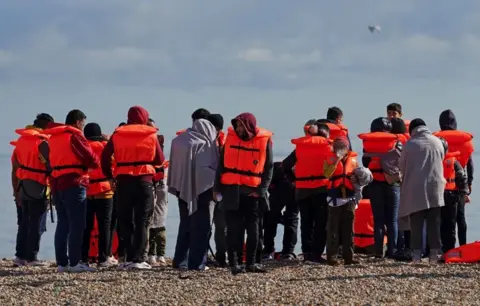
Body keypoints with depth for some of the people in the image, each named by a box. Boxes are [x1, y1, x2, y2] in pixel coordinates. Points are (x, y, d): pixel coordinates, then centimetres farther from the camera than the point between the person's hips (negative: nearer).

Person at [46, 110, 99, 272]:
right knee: (77, 225, -6)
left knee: (63, 224, 10)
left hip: (56, 184, 8)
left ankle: (62, 262, 8)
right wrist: (95, 163, 9)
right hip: (74, 184, -8)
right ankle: (74, 263, -9)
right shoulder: (75, 136, -8)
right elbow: (92, 159, -12)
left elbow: (49, 160, 17)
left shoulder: (53, 137, 16)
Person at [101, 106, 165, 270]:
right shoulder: (151, 135, 3)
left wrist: (109, 175, 10)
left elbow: (105, 156, 1)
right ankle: (138, 259, -6)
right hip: (144, 181, -1)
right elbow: (160, 160, 7)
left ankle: (129, 258, 6)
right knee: (142, 221, 1)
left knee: (125, 221, 8)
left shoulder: (117, 135, 6)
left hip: (123, 181, 1)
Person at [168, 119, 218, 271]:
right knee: (201, 226, 1)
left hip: (183, 188, 6)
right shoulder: (206, 143, -10)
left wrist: (175, 187, 12)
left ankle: (180, 261, 16)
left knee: (185, 224, 17)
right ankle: (197, 262, -3)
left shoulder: (179, 140, 8)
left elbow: (174, 164, 10)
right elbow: (212, 166, -12)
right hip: (203, 188, -6)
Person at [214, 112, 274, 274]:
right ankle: (235, 263, -1)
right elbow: (222, 163, 8)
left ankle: (251, 263, 15)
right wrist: (217, 187, 2)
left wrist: (261, 190, -9)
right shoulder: (231, 138, 3)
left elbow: (269, 168, 0)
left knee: (253, 230, 7)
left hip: (253, 193, 0)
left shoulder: (264, 141, -2)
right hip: (231, 191, 0)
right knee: (234, 230, -2)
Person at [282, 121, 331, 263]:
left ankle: (307, 252, 9)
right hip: (321, 189, -4)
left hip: (302, 190, 4)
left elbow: (286, 165, 8)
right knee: (320, 223, 1)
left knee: (306, 222, 11)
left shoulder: (300, 147, 8)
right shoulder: (327, 146, -2)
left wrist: (294, 179, 13)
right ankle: (316, 254, -6)